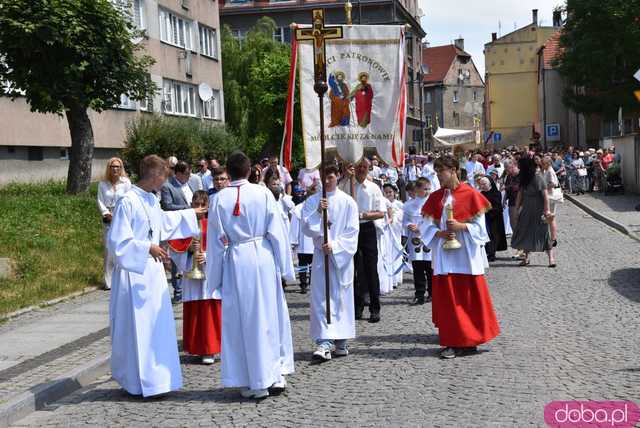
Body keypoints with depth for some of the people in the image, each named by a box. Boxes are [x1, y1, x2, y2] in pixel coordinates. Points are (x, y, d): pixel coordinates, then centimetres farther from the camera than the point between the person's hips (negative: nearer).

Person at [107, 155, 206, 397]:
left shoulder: (151, 200, 9)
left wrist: (192, 214, 38)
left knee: (156, 326, 12)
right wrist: (148, 248, -26)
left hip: (153, 271, 9)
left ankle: (153, 378, 24)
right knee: (136, 327, -1)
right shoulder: (128, 202, -17)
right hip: (133, 273, -9)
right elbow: (118, 240, -20)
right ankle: (135, 382, 10)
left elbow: (164, 220, 30)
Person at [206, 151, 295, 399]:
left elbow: (214, 240, 1)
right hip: (263, 258, 0)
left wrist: (214, 276, 9)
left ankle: (252, 383, 13)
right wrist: (284, 266, 5)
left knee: (240, 320, 8)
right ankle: (275, 376, 16)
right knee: (269, 316, 12)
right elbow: (277, 231, -3)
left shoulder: (219, 199, -4)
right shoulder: (263, 193, -5)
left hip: (234, 262, 0)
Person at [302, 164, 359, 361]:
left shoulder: (348, 202, 0)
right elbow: (306, 228, -2)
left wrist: (335, 245, -14)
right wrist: (317, 212, -17)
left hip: (342, 255, -1)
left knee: (341, 298, 6)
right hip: (321, 255, 1)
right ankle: (324, 342, -11)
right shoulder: (312, 201, 5)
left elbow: (352, 232, -2)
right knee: (321, 298, -8)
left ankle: (341, 341, 17)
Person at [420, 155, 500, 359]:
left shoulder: (470, 194, -3)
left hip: (466, 254, -3)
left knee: (470, 299, 3)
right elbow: (427, 225, 7)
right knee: (448, 299, 2)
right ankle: (453, 342, 9)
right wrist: (440, 233, -12)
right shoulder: (435, 197, 8)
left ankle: (470, 340, 15)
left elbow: (479, 225, -3)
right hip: (444, 255, 3)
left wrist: (461, 226, -19)